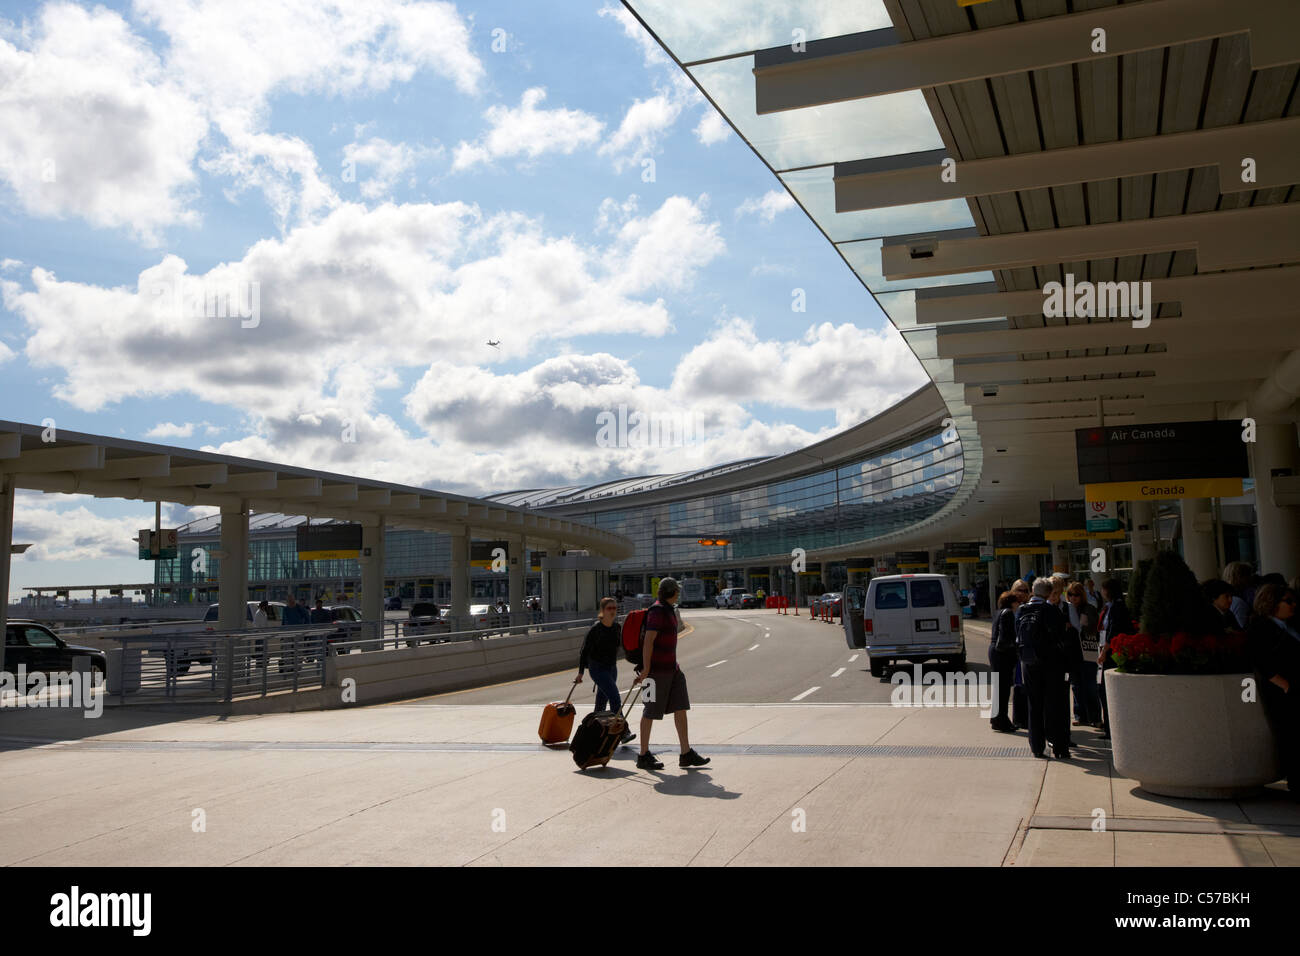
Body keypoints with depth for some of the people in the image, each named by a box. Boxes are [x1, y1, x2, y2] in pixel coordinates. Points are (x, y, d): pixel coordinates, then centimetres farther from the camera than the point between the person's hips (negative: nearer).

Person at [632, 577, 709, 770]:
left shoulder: (668, 610, 16)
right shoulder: (657, 611, -15)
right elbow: (648, 641, -21)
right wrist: (646, 669, -24)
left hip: (671, 667, 9)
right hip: (657, 668, -9)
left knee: (680, 707, 6)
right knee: (651, 711, -1)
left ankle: (686, 754, 10)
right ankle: (644, 757, 8)